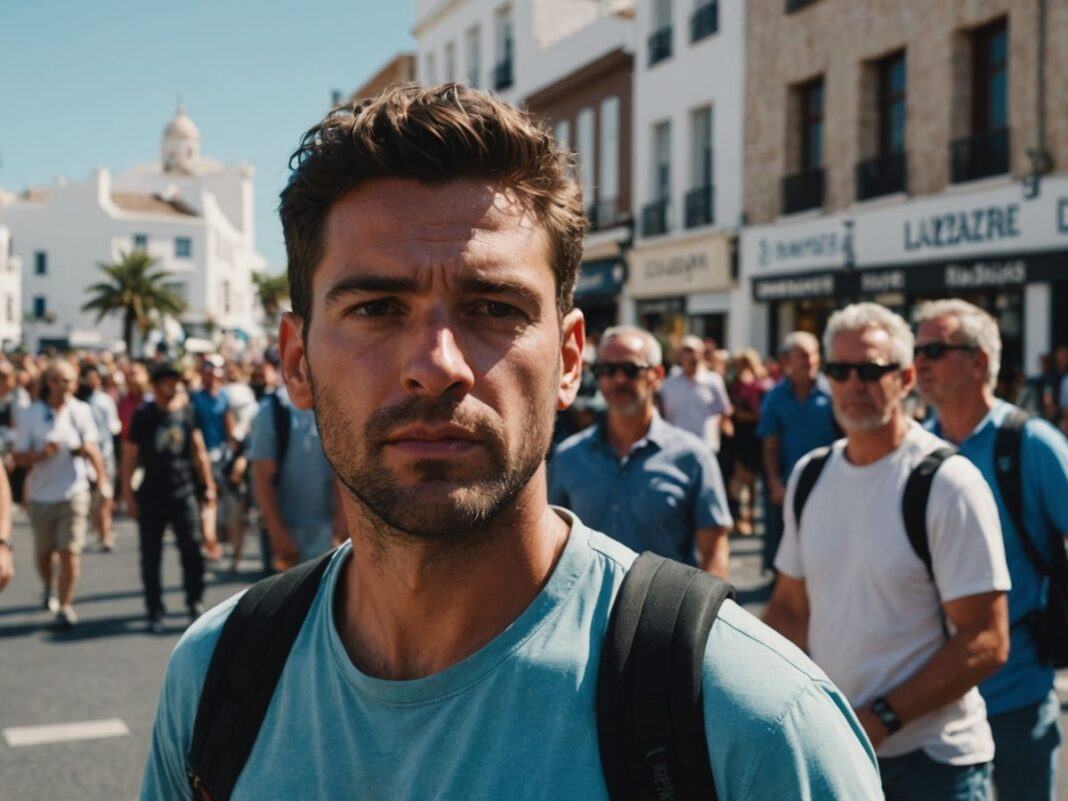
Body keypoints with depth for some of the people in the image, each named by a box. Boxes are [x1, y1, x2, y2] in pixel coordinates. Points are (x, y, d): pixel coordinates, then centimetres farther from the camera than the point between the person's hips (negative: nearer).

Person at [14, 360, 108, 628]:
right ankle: (48, 589, 42)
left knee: (70, 551, -9)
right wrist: (42, 454, -21)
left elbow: (92, 449, 5)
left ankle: (65, 605, 2)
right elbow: (19, 458, -3)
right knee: (43, 552, 14)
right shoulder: (31, 415, -4)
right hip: (40, 496, 1)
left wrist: (103, 479, -6)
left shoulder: (81, 411, -2)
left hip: (73, 493, -1)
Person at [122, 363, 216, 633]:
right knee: (150, 557, 5)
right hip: (151, 497, -1)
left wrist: (209, 484, 12)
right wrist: (128, 495, -5)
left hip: (183, 492, 1)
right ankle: (155, 612, 15)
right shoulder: (143, 415, -2)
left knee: (192, 552, -3)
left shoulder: (185, 410, 5)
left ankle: (196, 605, 10)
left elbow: (198, 449, 13)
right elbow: (129, 456, -1)